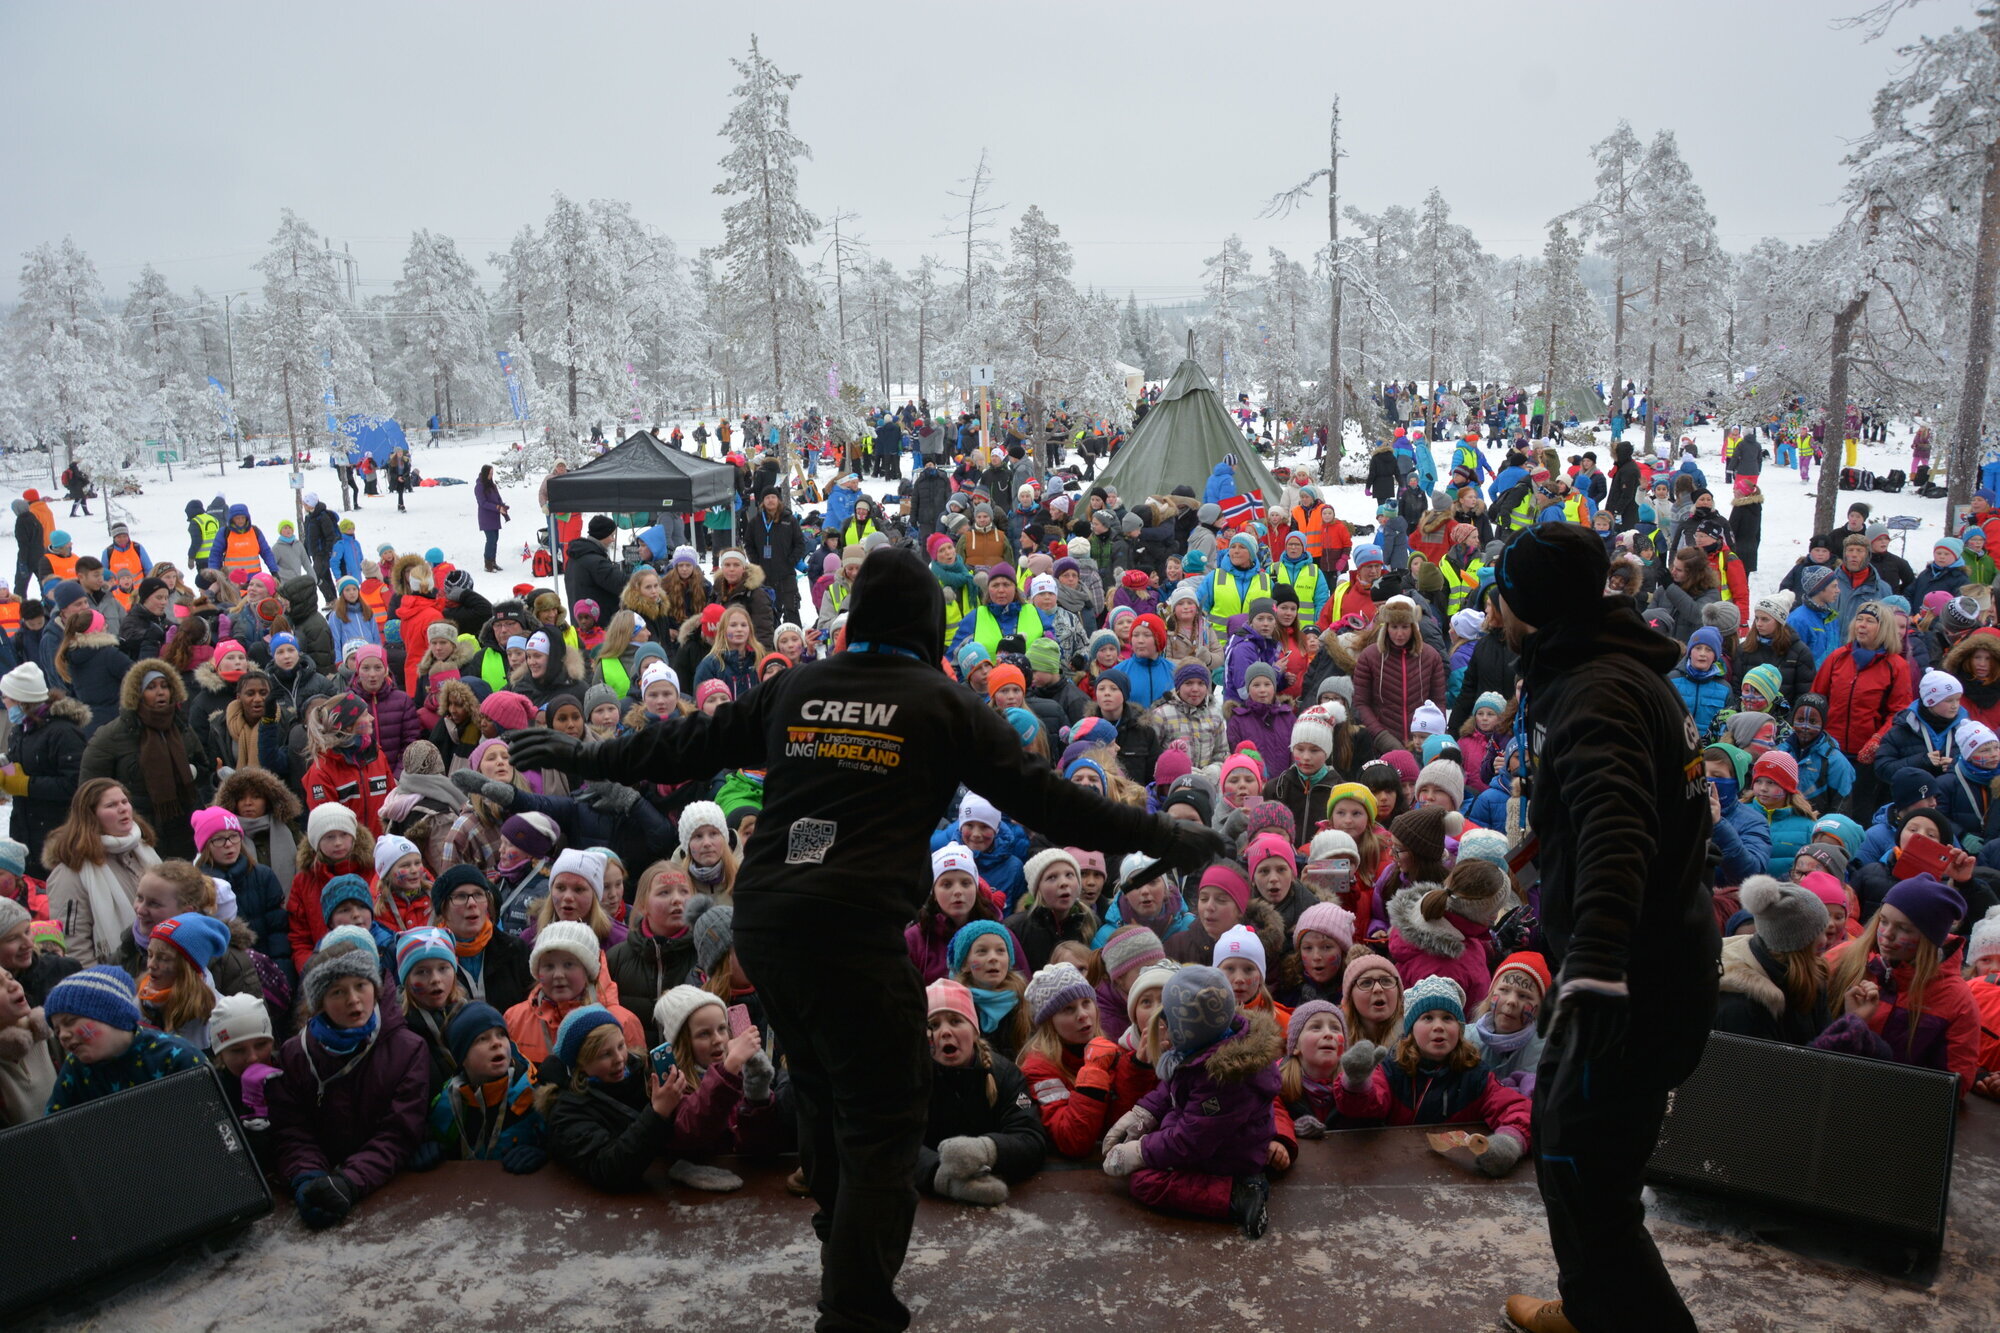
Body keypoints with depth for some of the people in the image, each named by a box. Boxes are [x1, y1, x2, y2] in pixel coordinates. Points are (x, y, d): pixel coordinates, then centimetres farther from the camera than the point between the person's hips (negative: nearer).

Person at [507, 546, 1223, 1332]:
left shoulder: (796, 688, 12)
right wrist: (1162, 839, 4)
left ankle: (842, 1233, 44)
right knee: (883, 1122, 3)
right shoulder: (942, 702, 0)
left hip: (760, 925, 6)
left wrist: (583, 757, 33)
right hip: (856, 933, -6)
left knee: (820, 1087, 26)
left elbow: (687, 747, 18)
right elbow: (1039, 795, -2)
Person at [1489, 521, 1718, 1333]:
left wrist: (1594, 969, -51)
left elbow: (1615, 832, -40)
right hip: (1659, 960, 11)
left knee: (1585, 1180, -5)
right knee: (1562, 1131, 24)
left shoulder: (1594, 692, -23)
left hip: (1636, 985, -11)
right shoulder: (1621, 671, 12)